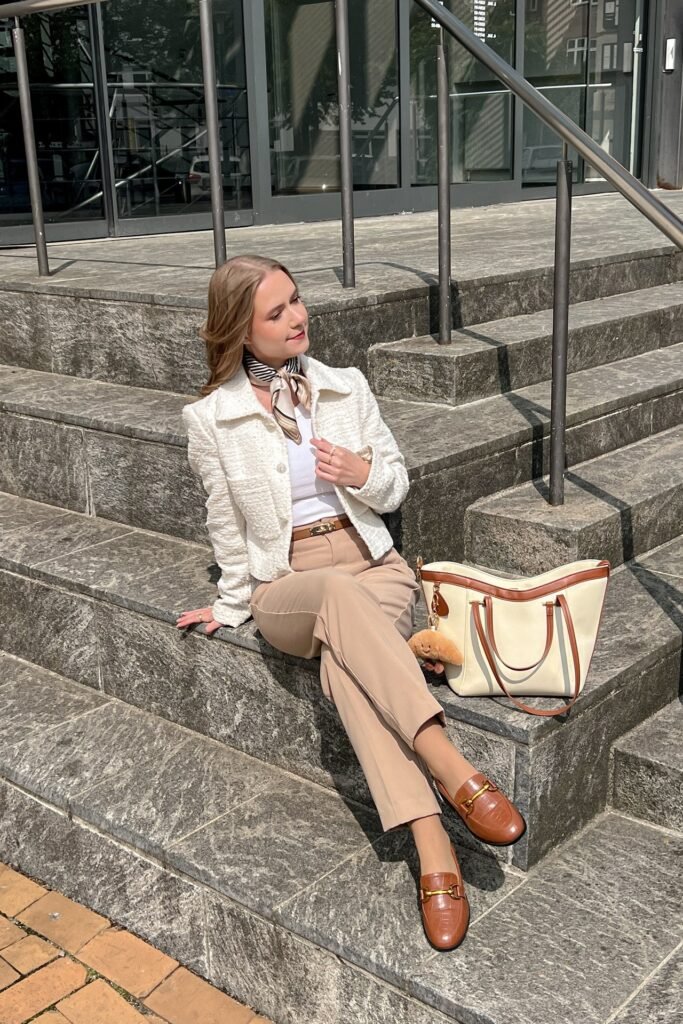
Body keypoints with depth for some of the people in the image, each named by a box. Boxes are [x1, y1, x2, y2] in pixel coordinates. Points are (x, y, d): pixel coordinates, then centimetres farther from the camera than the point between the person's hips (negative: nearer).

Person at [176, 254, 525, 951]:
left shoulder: (347, 387, 8)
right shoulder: (210, 419, 1)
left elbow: (396, 485, 13)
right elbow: (227, 525, 10)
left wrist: (365, 473, -8)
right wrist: (233, 603, 13)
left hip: (373, 565, 2)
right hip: (286, 588, -1)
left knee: (342, 660, -35)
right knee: (341, 594, -40)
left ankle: (432, 853, -41)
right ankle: (451, 769, -47)